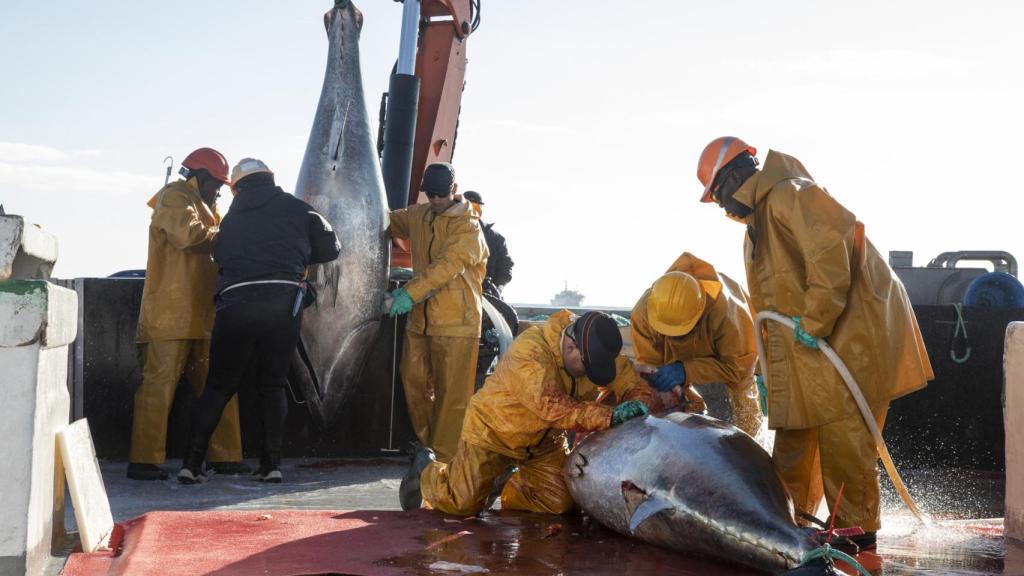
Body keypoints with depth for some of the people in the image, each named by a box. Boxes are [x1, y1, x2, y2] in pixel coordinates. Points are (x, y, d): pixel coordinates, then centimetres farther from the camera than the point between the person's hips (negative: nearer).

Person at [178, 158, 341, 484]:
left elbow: (219, 257, 18)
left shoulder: (232, 217, 20)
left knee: (219, 385, 10)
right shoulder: (296, 209, 12)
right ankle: (272, 463, 7)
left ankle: (192, 462, 6)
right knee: (273, 385, 12)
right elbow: (329, 249, 14)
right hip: (283, 301, -1)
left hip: (235, 302, 1)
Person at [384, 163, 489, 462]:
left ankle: (444, 458, 4)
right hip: (420, 319, 7)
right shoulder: (418, 215, 12)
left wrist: (411, 292, -30)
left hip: (456, 323, -6)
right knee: (414, 384, 10)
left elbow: (447, 265, -21)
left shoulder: (468, 225, -8)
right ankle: (427, 445, 26)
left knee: (451, 395, -3)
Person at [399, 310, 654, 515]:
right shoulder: (529, 349, -35)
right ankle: (427, 471, 27)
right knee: (463, 504, -8)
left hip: (545, 441, 6)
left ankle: (506, 483, 24)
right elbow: (550, 405, -46)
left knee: (560, 503, -7)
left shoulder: (596, 352, -14)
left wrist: (636, 406, -35)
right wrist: (609, 416, -52)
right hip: (494, 430, -6)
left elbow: (636, 384, -9)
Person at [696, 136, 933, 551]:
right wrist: (772, 366, 19)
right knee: (795, 431, 13)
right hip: (814, 345, 10)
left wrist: (813, 321, -24)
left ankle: (857, 532, 5)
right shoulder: (760, 219, 19)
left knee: (841, 436, -6)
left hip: (853, 332, -10)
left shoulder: (789, 195, -14)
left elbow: (829, 254, -28)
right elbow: (772, 301, 22)